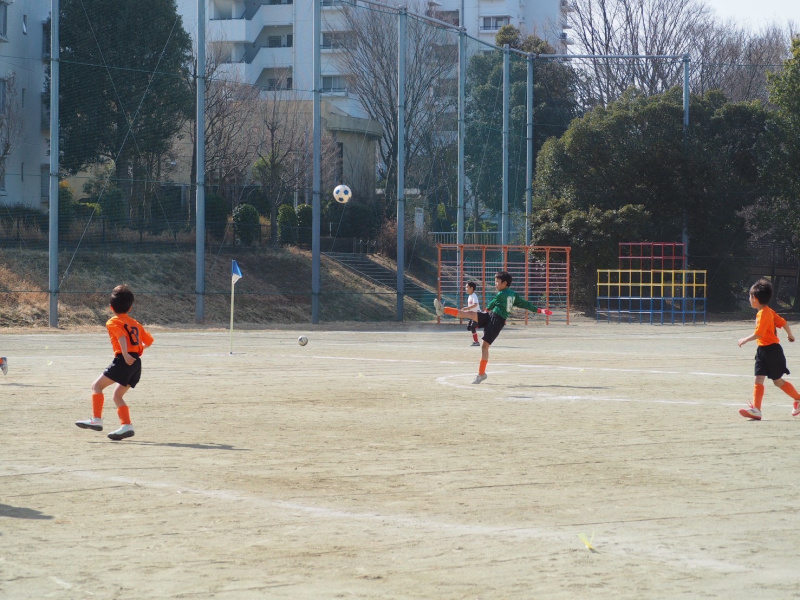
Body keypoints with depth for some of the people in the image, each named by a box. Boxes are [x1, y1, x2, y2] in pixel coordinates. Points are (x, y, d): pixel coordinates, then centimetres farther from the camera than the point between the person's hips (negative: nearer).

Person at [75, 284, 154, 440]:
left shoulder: (113, 322, 1)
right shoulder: (135, 323, 21)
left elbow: (121, 336, -18)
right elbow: (149, 340, 22)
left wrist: (125, 354, -32)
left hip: (124, 361, -7)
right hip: (136, 363, 7)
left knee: (97, 386, 1)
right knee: (117, 395, 15)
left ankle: (96, 420, -9)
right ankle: (126, 426, 1)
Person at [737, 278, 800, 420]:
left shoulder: (763, 313, -20)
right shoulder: (769, 311, 9)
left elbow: (758, 333, -25)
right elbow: (783, 322, 16)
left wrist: (745, 340, -12)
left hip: (771, 350, -9)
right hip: (763, 350, 9)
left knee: (778, 380, 3)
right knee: (758, 379, -1)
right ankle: (756, 409, -7)